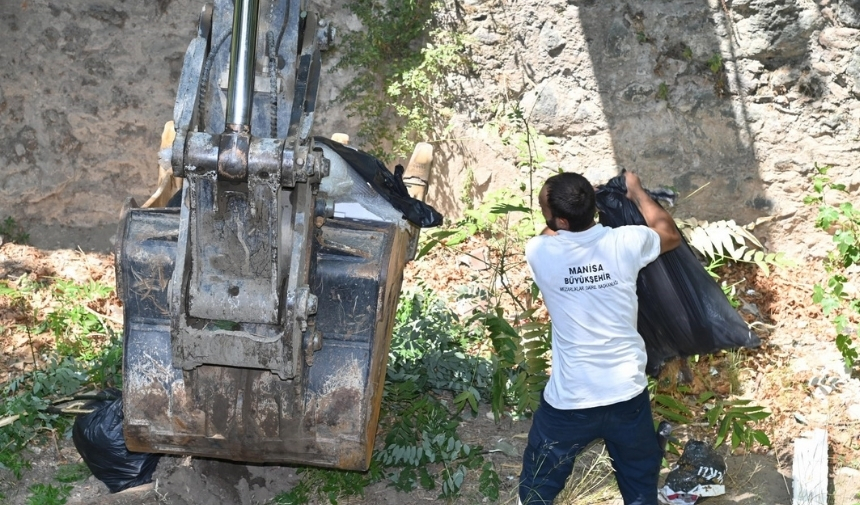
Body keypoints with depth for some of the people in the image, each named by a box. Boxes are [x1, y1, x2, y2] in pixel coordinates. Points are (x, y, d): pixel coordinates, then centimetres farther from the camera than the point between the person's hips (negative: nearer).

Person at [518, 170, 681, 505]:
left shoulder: (540, 252, -15)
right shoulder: (625, 242, -12)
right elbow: (671, 235, 13)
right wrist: (636, 192, 22)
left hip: (569, 401, -2)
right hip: (627, 395, 2)